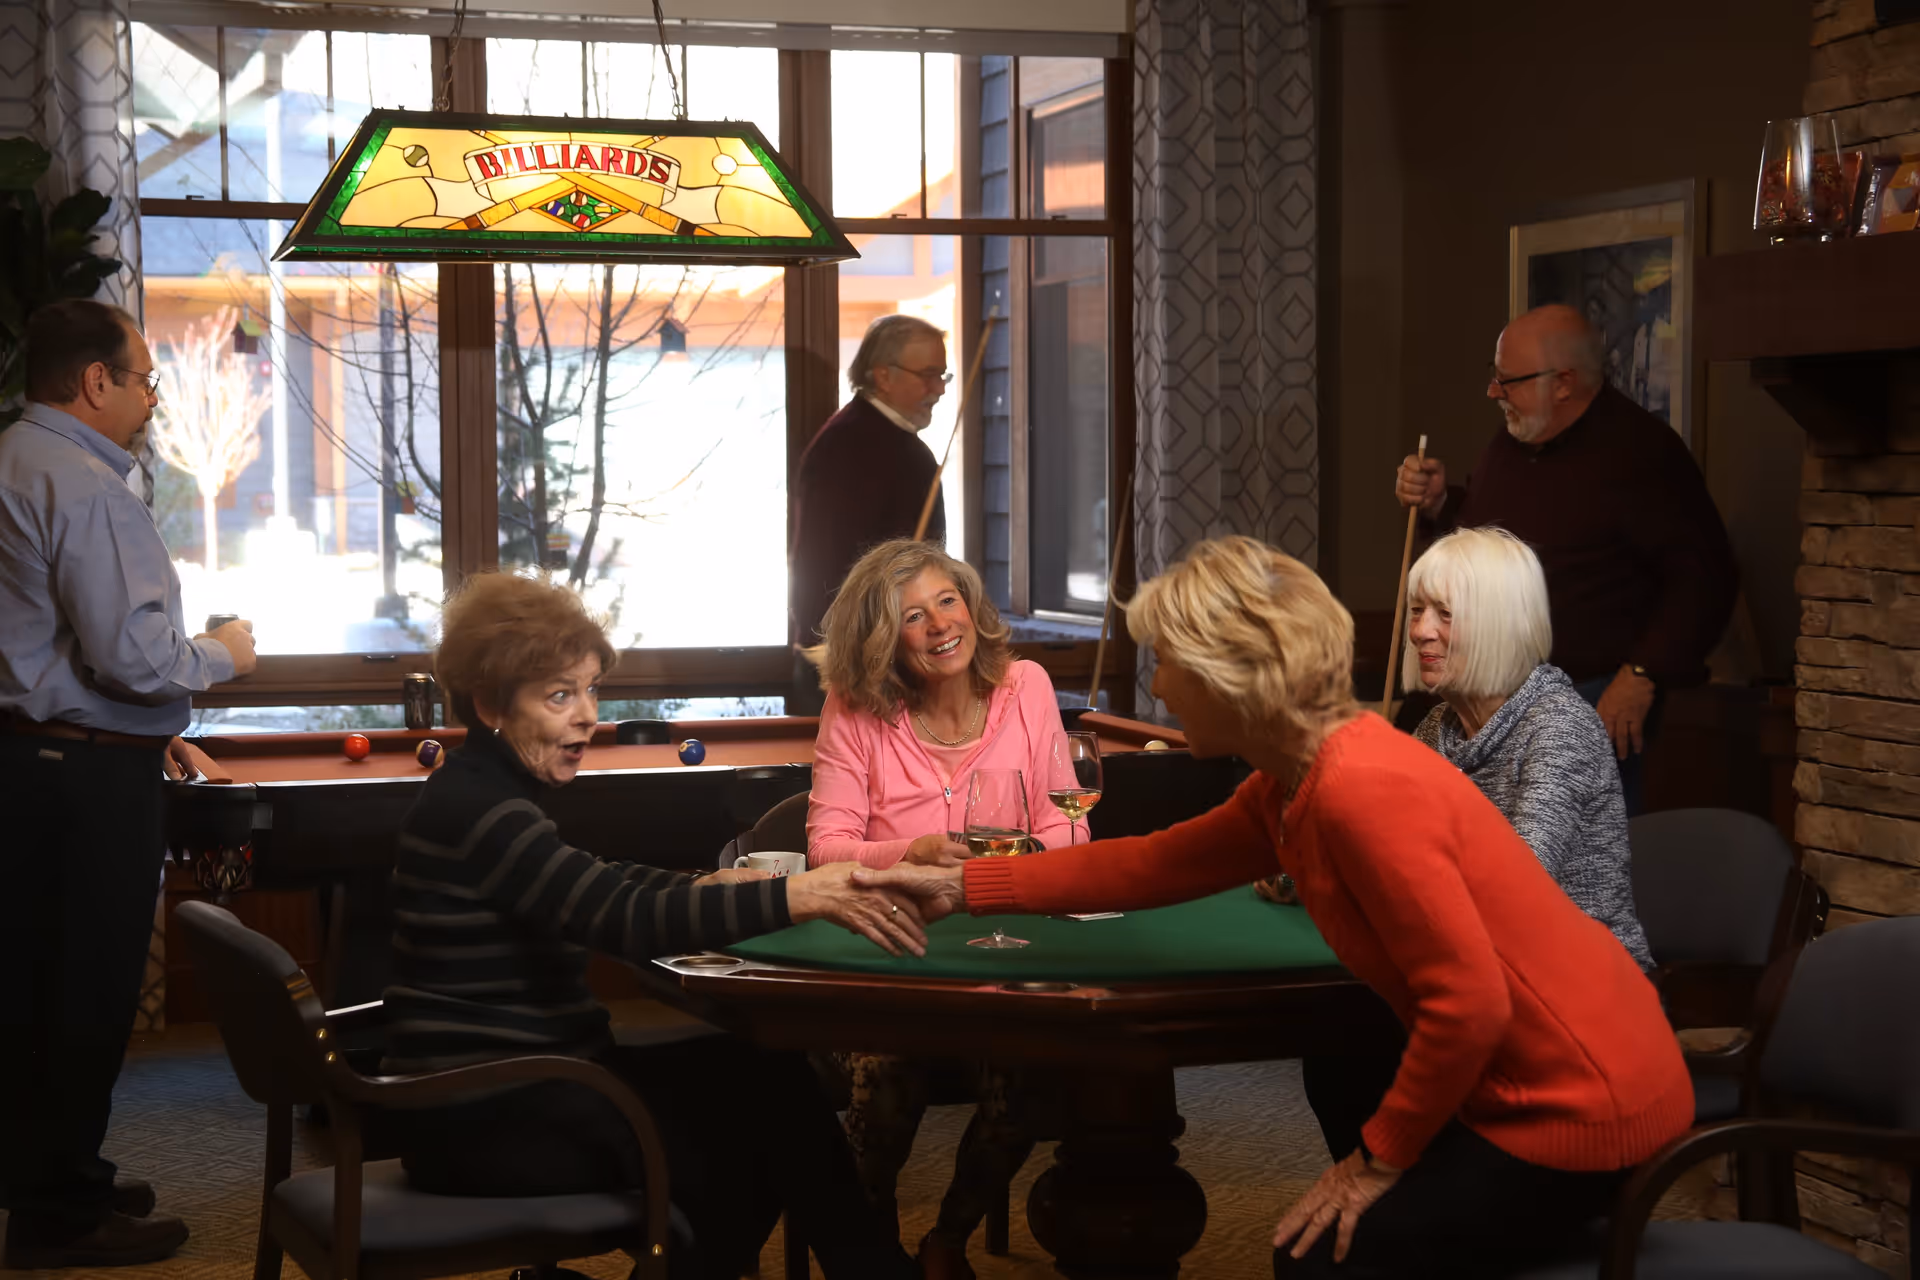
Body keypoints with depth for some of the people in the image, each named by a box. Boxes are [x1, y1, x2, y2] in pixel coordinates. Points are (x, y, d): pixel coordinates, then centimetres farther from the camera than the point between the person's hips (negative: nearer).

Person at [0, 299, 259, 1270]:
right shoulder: (88, 488, -18)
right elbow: (132, 656, -23)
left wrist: (143, 727, 22)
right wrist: (219, 656, -4)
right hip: (90, 776, -10)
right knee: (91, 992, -1)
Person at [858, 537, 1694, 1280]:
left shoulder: (1359, 789, -24)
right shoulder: (1292, 782, 6)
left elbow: (1470, 1003, -26)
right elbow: (1157, 864, 16)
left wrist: (1381, 1156, -14)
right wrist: (964, 887, 17)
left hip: (1581, 1107, -9)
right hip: (1566, 1074, 9)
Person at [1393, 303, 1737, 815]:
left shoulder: (1642, 452, -16)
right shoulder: (1510, 444, 10)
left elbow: (1702, 574, -17)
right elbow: (1478, 531, 28)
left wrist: (1643, 675, -20)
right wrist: (1438, 502, 6)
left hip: (1596, 700, -8)